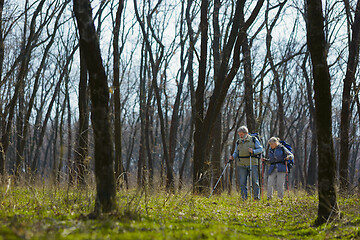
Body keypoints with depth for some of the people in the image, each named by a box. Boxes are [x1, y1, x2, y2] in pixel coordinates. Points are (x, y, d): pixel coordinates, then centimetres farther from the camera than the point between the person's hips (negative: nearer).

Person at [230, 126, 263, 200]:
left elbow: (260, 149, 2)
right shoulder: (238, 142, 13)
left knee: (255, 181, -2)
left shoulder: (253, 139, 3)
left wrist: (253, 151, -16)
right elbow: (236, 152, 15)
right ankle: (244, 198, 3)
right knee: (242, 182, -2)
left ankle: (257, 197, 5)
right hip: (241, 165, 3)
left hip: (252, 163, -3)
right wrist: (233, 157, -6)